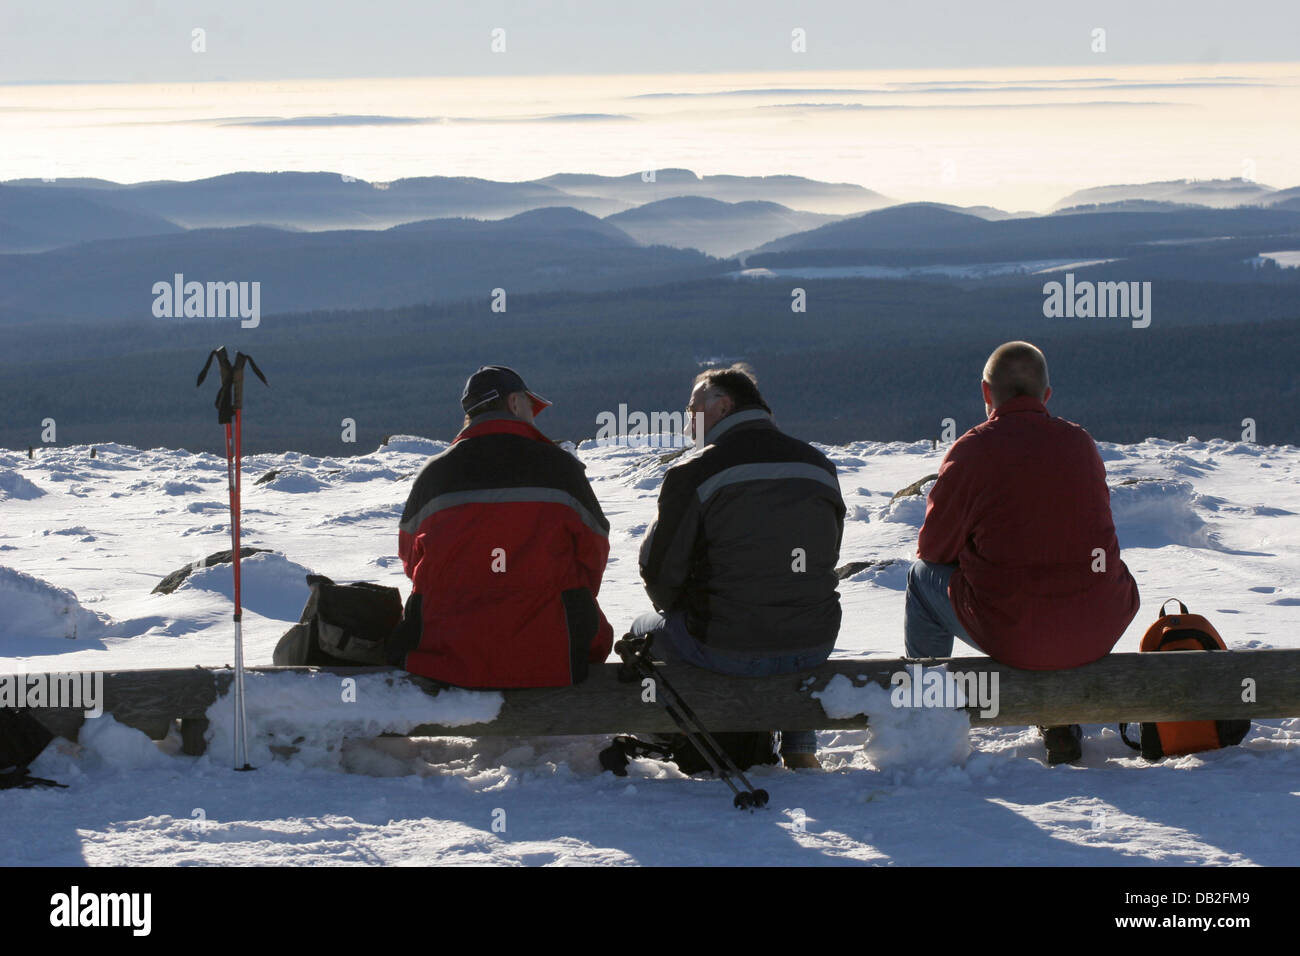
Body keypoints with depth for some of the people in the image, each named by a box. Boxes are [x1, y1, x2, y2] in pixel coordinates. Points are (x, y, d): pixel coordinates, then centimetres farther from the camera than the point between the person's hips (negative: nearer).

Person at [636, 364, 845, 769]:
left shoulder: (693, 474, -12)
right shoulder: (819, 466, 4)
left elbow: (660, 571, -6)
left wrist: (679, 611, 16)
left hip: (727, 651, -4)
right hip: (814, 645, 4)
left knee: (643, 631, 26)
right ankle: (799, 748, 34)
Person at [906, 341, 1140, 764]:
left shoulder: (972, 450, -9)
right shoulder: (1082, 443, 6)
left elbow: (934, 548, 0)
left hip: (1010, 636, -4)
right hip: (1098, 634, 4)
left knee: (924, 576, 22)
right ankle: (1062, 724, 38)